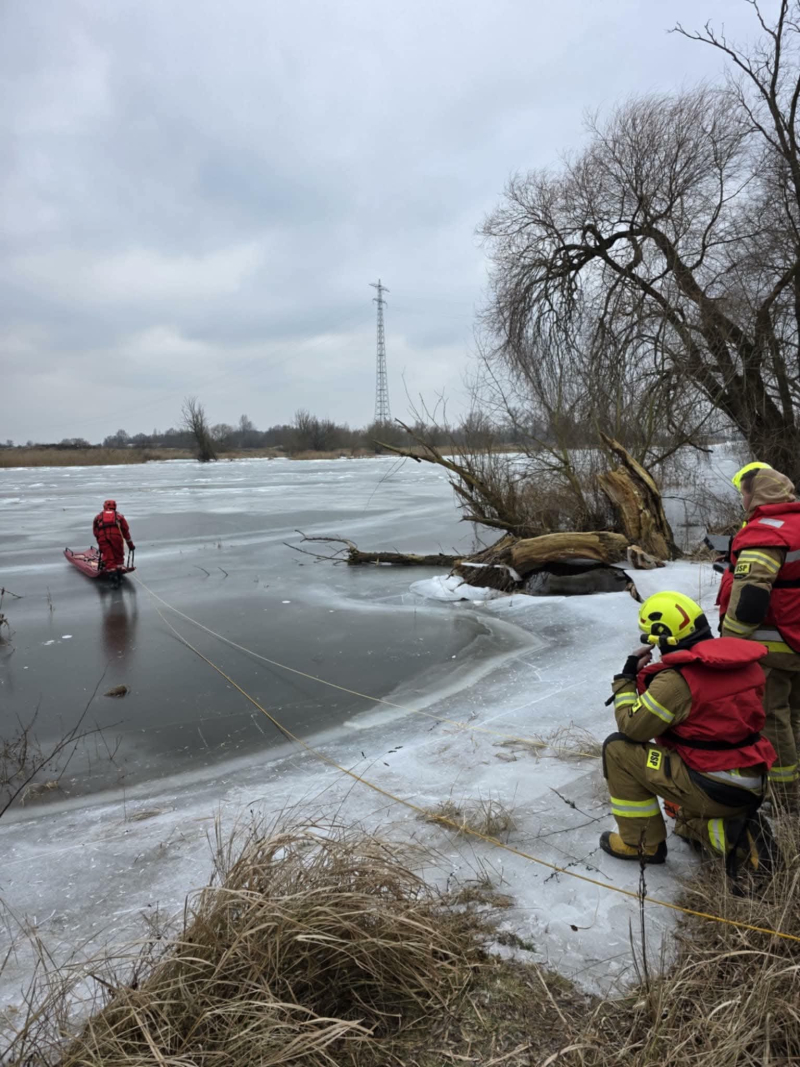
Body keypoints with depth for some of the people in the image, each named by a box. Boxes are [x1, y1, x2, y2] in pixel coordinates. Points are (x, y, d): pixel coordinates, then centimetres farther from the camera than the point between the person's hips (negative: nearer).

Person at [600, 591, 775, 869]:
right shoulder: (744, 661, 2)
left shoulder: (676, 679, -20)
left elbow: (631, 727, -12)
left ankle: (642, 843, 9)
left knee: (618, 748, 0)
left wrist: (627, 677, 0)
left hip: (711, 791, -8)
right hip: (752, 788, 8)